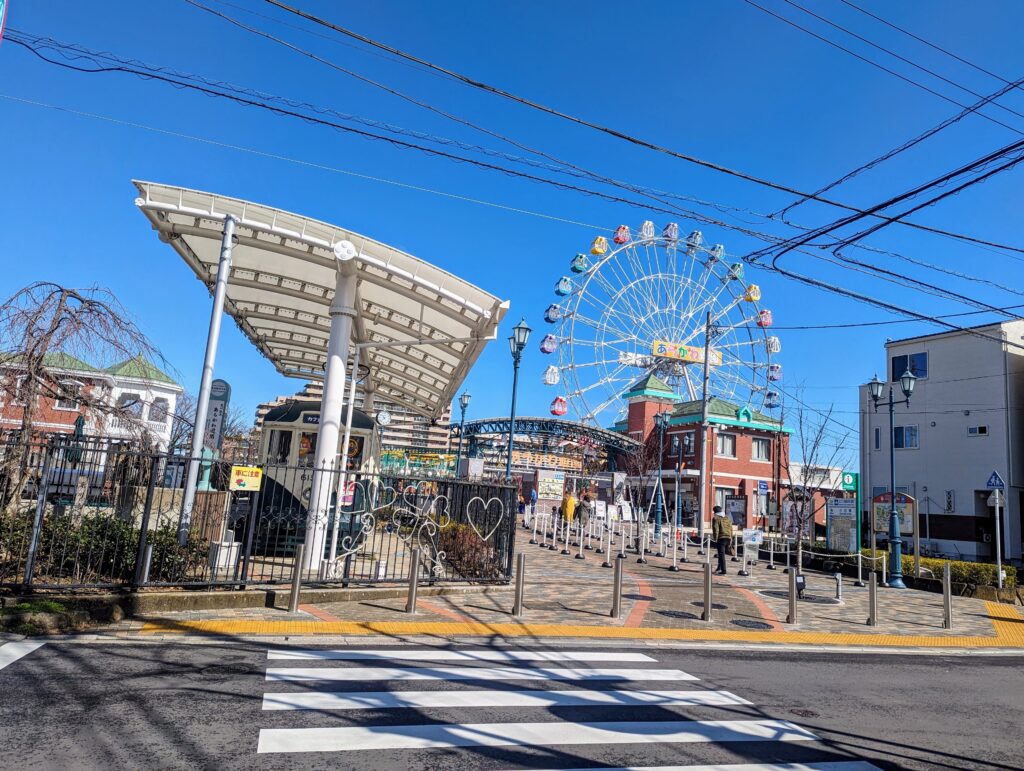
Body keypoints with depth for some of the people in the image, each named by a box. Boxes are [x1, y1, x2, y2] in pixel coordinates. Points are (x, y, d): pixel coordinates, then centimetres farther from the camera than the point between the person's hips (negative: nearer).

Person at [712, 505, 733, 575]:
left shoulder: (715, 518, -3)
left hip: (721, 538, -7)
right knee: (722, 554, 19)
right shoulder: (727, 518, 17)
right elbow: (731, 529, 16)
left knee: (721, 554, -5)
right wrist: (730, 539, 19)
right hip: (728, 538, 7)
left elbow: (716, 530, -11)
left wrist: (715, 539, -7)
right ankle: (719, 568, 23)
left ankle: (723, 571, -7)